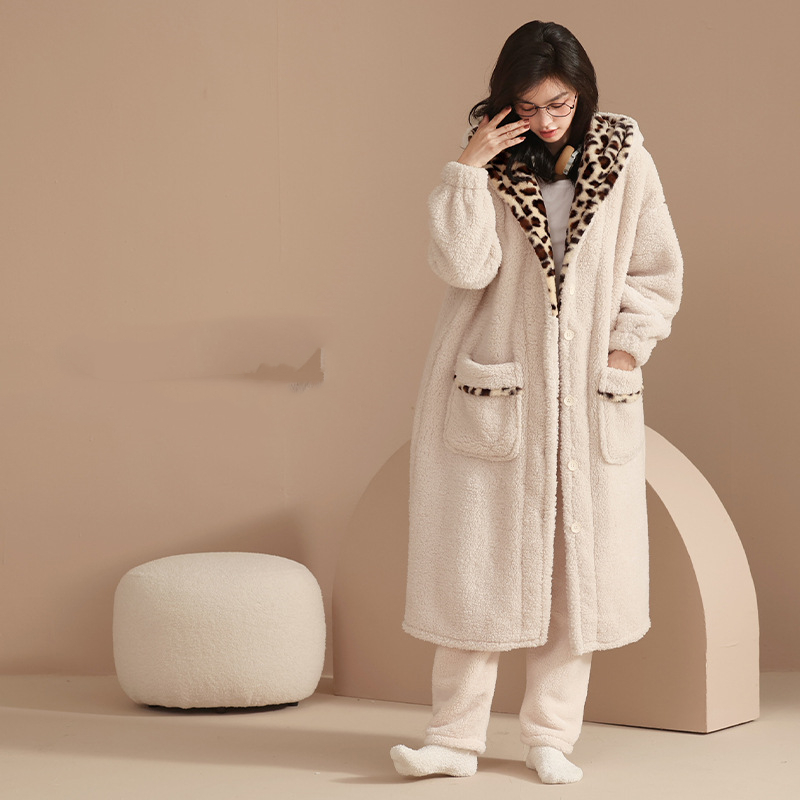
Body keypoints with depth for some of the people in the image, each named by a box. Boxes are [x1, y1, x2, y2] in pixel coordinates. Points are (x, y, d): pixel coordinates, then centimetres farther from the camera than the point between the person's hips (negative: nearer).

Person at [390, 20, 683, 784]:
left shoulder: (626, 163, 0)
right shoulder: (490, 166, -1)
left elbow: (658, 272, 6)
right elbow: (465, 266, -14)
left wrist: (626, 347, -4)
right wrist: (468, 169, -18)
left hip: (589, 399, 1)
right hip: (495, 394, -1)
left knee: (579, 565, 4)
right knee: (477, 559, 0)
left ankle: (551, 736, 15)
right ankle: (456, 736, 7)